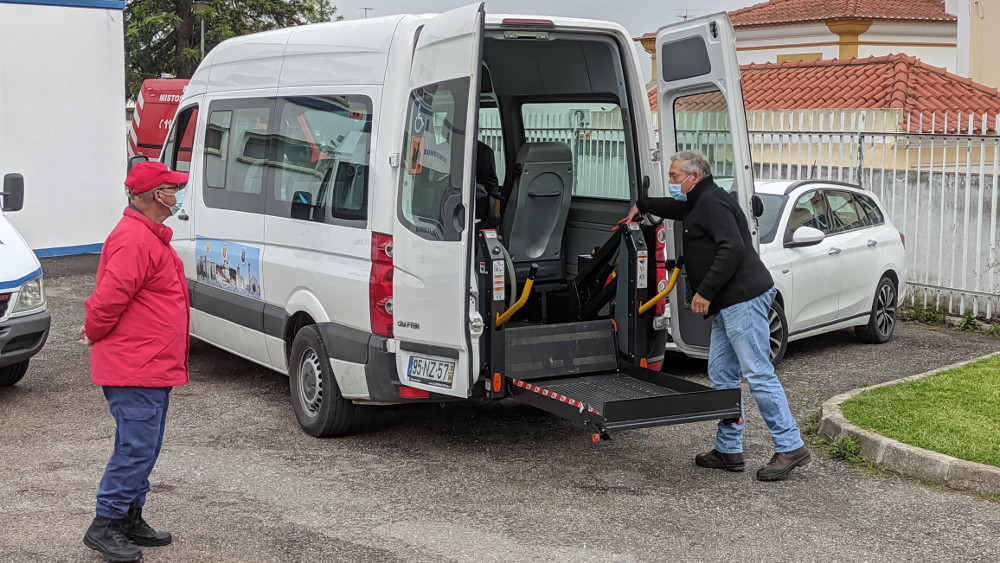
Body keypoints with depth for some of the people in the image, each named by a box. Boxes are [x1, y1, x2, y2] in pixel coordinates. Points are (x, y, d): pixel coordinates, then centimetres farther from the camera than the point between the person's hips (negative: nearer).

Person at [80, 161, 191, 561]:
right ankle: (104, 526, 1)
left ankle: (130, 519, 25)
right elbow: (111, 295, -23)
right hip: (136, 367, -11)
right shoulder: (134, 239, -20)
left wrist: (96, 330, 18)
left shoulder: (149, 236, 17)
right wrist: (96, 332, -7)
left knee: (142, 447, 16)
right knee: (136, 448, -7)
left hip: (153, 365, 11)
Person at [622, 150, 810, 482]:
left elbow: (732, 249, -22)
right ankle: (729, 450, 15)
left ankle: (790, 447, -7)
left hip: (743, 300, -11)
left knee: (758, 374, -11)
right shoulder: (697, 204, 23)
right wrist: (643, 205, 44)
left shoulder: (712, 202, -10)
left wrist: (705, 292, -21)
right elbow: (675, 208, 49)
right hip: (726, 305, 11)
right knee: (721, 376, 11)